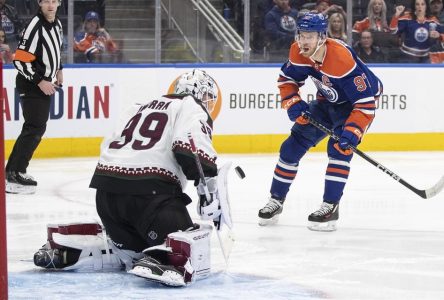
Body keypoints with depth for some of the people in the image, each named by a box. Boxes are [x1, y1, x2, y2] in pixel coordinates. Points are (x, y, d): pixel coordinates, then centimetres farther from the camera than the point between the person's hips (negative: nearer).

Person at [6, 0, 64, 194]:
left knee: (38, 128, 12)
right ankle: (13, 176, -16)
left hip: (46, 84, 9)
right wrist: (40, 82, -23)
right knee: (34, 128, -16)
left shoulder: (57, 24, 7)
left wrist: (58, 70, 18)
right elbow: (20, 60, -24)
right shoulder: (35, 27, -22)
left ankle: (14, 169, 18)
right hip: (31, 85, -9)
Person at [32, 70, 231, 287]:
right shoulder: (193, 108, 8)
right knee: (188, 250, -9)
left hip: (106, 188, 8)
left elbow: (107, 147, 27)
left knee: (131, 251, 23)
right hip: (149, 190, -8)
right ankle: (162, 262, -39)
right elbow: (192, 146, -13)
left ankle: (64, 250, 11)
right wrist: (210, 188, -12)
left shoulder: (144, 107, 31)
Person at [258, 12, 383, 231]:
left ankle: (330, 207, -20)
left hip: (355, 103, -7)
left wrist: (352, 133, -44)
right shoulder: (298, 52, -18)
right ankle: (276, 200, 17)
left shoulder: (342, 59, -38)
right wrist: (293, 104, -15)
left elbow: (365, 103, -36)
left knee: (340, 148, -27)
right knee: (293, 146, 2)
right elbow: (287, 79, 2)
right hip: (327, 101, 7)